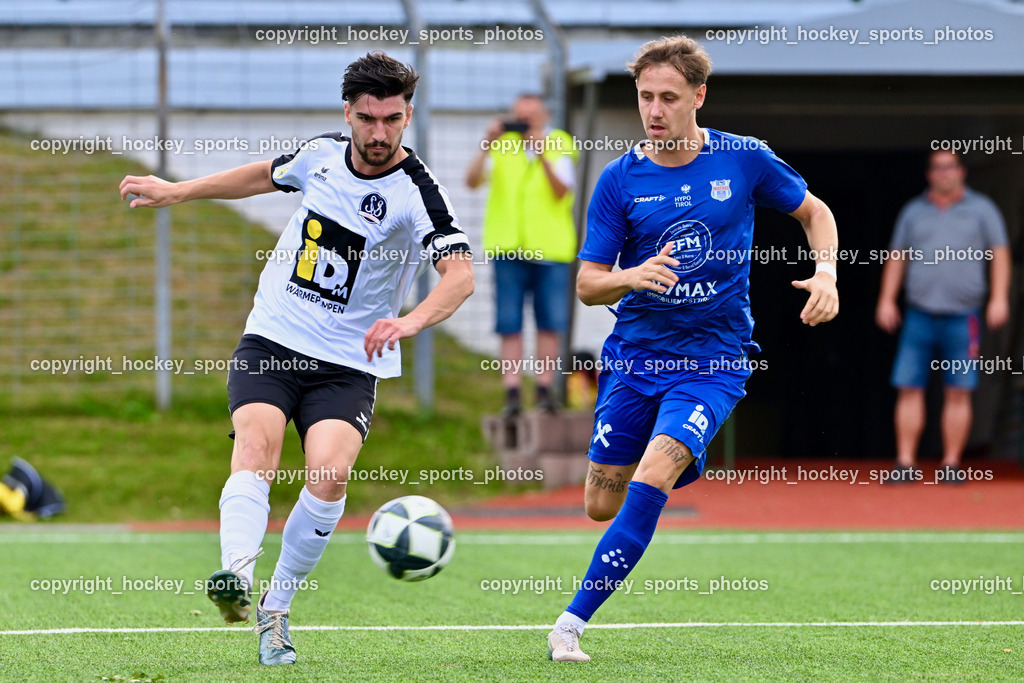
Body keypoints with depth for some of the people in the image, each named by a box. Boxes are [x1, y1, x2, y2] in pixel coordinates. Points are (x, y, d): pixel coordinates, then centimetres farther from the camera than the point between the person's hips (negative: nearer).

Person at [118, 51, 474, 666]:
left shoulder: (416, 191, -12)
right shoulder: (322, 154, 3)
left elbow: (460, 273, -25)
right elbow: (268, 176, 26)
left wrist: (411, 320, -44)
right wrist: (178, 192, 31)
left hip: (348, 363, -3)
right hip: (271, 340, 3)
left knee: (329, 474, -24)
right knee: (256, 446, -25)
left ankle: (276, 610, -6)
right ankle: (236, 578, -45)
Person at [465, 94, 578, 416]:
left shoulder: (559, 147, 4)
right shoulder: (503, 146, 8)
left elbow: (562, 192, -11)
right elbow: (472, 180, -4)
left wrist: (542, 155, -22)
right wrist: (487, 145, -16)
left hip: (550, 248, -1)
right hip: (508, 249, 1)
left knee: (550, 325, 0)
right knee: (509, 326, -3)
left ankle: (545, 390, 8)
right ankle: (512, 393, -3)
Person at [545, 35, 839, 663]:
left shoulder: (745, 160, -5)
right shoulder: (620, 180, -3)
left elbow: (815, 213, 12)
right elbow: (588, 284, -2)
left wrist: (825, 272, -7)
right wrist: (634, 276, -23)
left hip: (714, 358, -3)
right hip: (634, 352, 3)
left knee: (650, 481, -23)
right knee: (602, 504, 5)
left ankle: (574, 621, -17)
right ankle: (680, 465, 41)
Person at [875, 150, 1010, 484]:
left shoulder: (981, 209, 8)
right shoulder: (913, 212, 14)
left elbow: (999, 254, 5)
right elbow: (896, 258, 17)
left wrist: (999, 299, -6)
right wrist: (886, 300, 8)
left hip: (962, 316, -2)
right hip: (919, 315, 2)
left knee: (958, 392, -2)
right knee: (909, 390, -4)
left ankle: (951, 464, 4)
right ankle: (905, 463, -2)